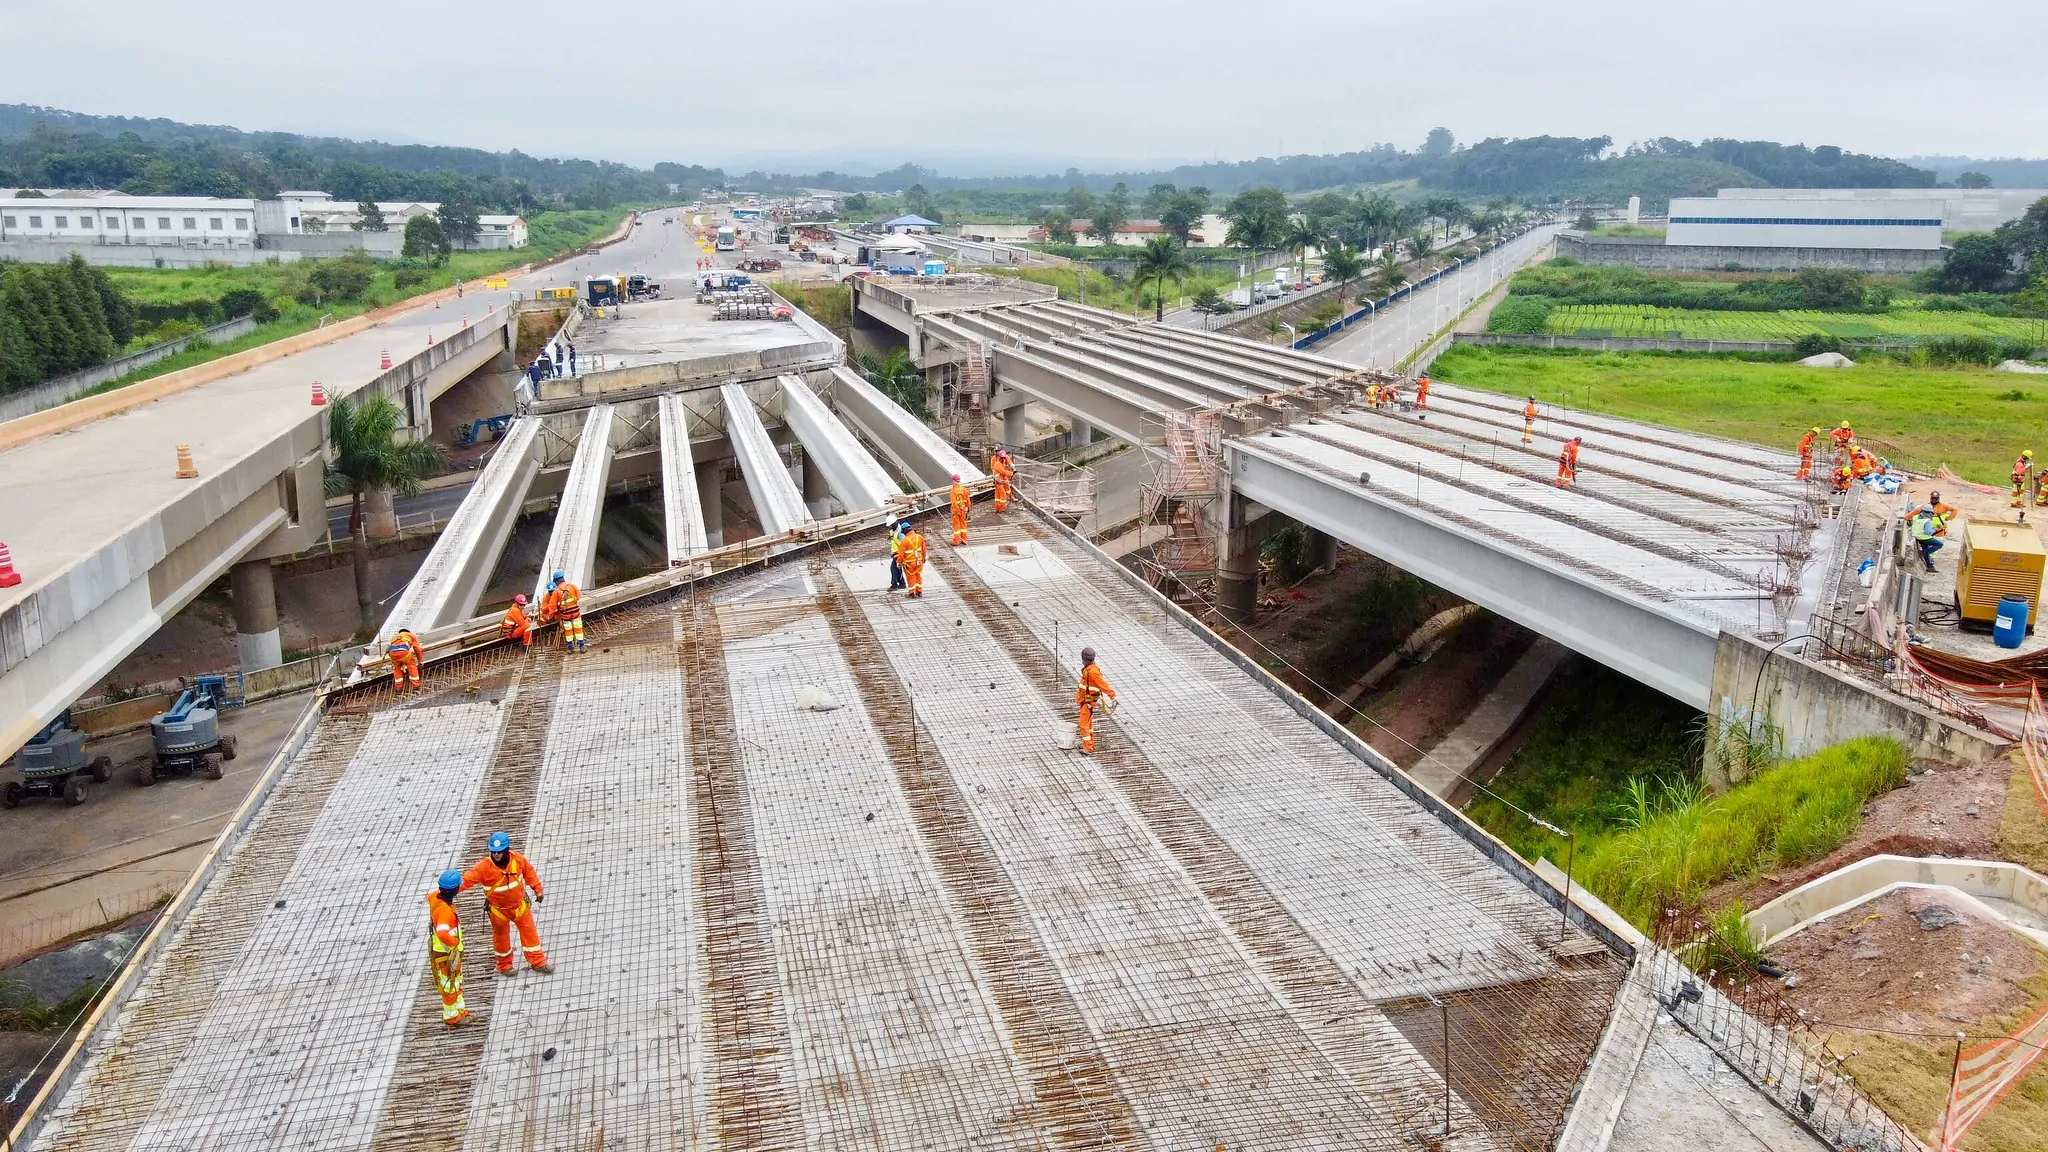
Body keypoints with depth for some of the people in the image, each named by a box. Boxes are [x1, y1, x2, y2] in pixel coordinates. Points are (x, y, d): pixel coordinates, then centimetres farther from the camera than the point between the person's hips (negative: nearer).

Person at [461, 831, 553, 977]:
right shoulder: (484, 866, -27)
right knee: (501, 936, 16)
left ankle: (538, 962, 24)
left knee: (529, 931, 9)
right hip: (498, 909, -2)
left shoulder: (518, 859, -17)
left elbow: (529, 872, 1)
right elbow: (467, 879, -33)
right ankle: (504, 966, 38)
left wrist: (538, 890, 5)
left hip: (519, 904, 2)